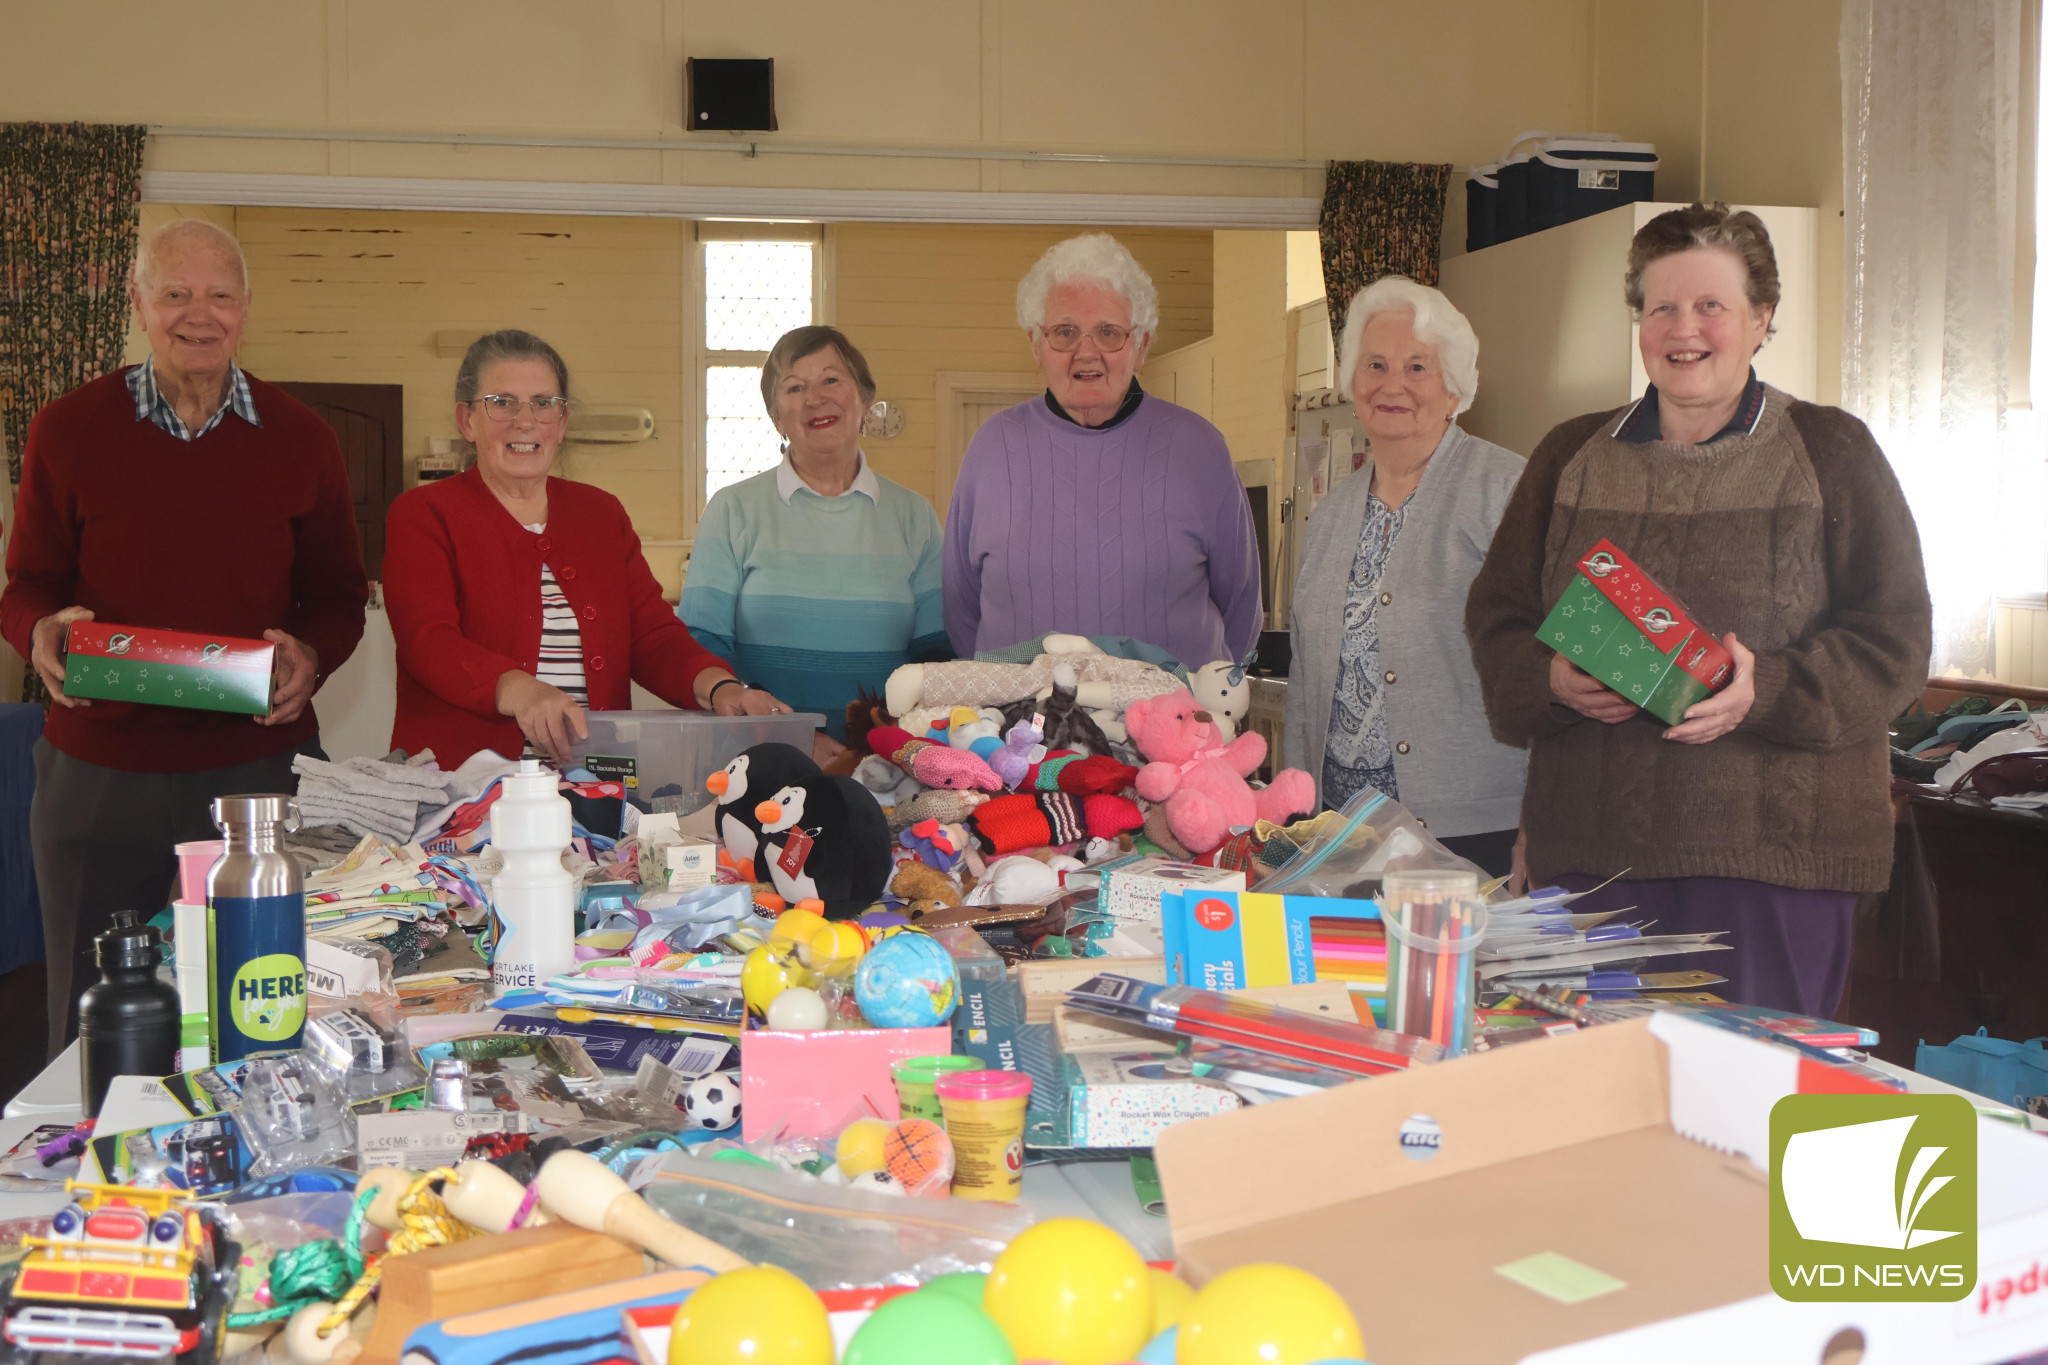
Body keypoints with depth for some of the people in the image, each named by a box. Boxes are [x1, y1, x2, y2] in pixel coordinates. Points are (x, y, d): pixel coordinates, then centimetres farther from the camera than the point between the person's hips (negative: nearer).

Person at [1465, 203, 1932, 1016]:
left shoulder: (1831, 453, 5)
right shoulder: (1571, 457, 14)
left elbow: (1893, 640, 0)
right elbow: (1496, 615, 13)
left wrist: (1766, 690, -17)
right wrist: (1553, 681, -9)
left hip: (1775, 854, -3)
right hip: (1592, 847, 3)